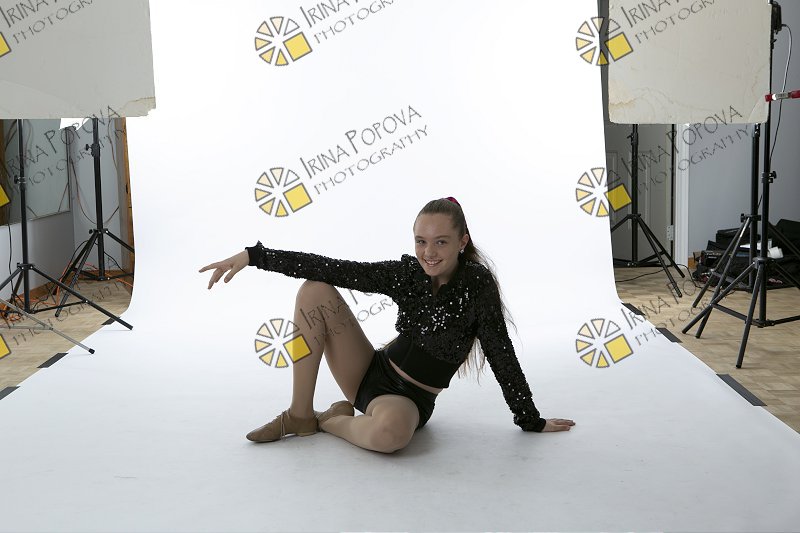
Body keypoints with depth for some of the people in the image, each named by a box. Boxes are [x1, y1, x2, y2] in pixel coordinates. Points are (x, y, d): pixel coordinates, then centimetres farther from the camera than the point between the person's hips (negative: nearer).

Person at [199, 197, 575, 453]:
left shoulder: (477, 284, -16)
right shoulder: (407, 273, -5)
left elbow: (502, 355, -11)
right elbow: (331, 269, -7)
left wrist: (531, 422, -6)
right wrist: (254, 255, -10)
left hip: (411, 400, -4)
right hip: (372, 374, 5)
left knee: (390, 430, -43)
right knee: (314, 290, -11)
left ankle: (332, 421, -6)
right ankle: (300, 416, -7)